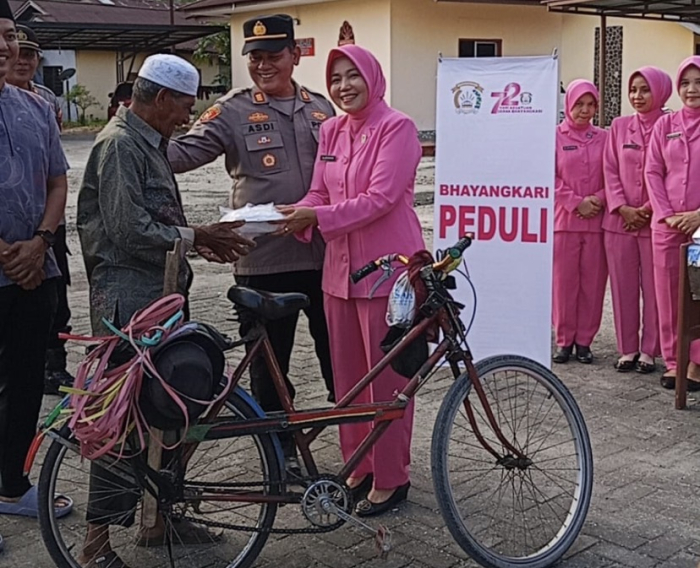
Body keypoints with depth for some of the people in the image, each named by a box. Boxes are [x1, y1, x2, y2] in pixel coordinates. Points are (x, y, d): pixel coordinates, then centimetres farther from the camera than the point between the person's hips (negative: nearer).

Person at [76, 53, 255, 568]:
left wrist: (200, 241, 8)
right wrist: (197, 236, -11)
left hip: (160, 293, 10)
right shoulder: (119, 144, -14)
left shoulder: (152, 144, 17)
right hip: (128, 299, -10)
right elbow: (131, 232, -20)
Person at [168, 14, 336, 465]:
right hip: (264, 259, -3)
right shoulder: (233, 111, -2)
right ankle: (281, 451, 23)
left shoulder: (321, 108, 12)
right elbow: (187, 150, -12)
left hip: (322, 253, 3)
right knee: (269, 362, 7)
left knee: (337, 351, 13)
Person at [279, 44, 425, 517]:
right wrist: (298, 216, -9)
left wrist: (318, 217, -22)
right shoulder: (331, 130, 12)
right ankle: (358, 465, 27)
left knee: (386, 374, 1)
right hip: (341, 265, 6)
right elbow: (320, 194, 12)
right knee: (347, 372, 12)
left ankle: (390, 477, 14)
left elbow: (381, 198, -16)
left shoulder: (397, 128, -8)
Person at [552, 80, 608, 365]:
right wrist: (576, 203, -10)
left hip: (597, 220, 2)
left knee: (593, 282, 4)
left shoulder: (603, 138, 7)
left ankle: (584, 340, 14)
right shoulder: (555, 137, 1)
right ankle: (565, 340, 13)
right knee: (564, 281, 1)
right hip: (564, 220, -2)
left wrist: (598, 199, -10)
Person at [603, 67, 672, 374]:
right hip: (619, 220, 3)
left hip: (655, 221, -3)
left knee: (654, 289, 2)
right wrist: (623, 208, -6)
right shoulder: (619, 126, 9)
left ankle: (648, 351, 12)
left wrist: (648, 210, -12)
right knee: (623, 287, 6)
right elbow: (610, 171, 6)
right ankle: (627, 349, 15)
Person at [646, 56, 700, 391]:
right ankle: (672, 361, 15)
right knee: (668, 294, 6)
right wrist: (666, 214, -5)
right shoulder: (665, 125, 8)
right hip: (667, 223, 3)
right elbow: (653, 172, 6)